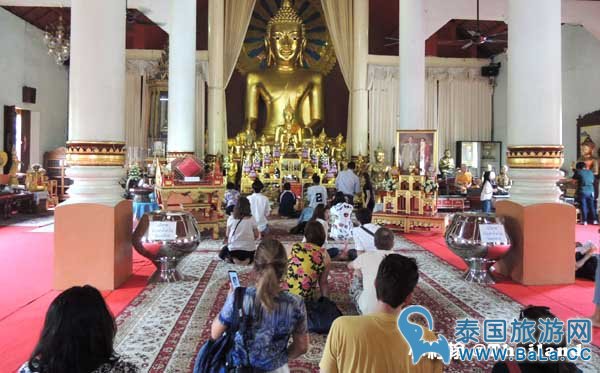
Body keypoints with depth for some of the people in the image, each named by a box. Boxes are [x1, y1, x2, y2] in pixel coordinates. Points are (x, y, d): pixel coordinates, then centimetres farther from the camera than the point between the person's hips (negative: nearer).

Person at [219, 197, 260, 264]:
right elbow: (257, 236, 0)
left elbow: (227, 235, 4)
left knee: (222, 254, 30)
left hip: (233, 249, 0)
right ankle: (248, 260, -1)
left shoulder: (231, 218, -6)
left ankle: (233, 259, -1)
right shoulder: (251, 219, -7)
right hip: (249, 249, 0)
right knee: (250, 257, 34)